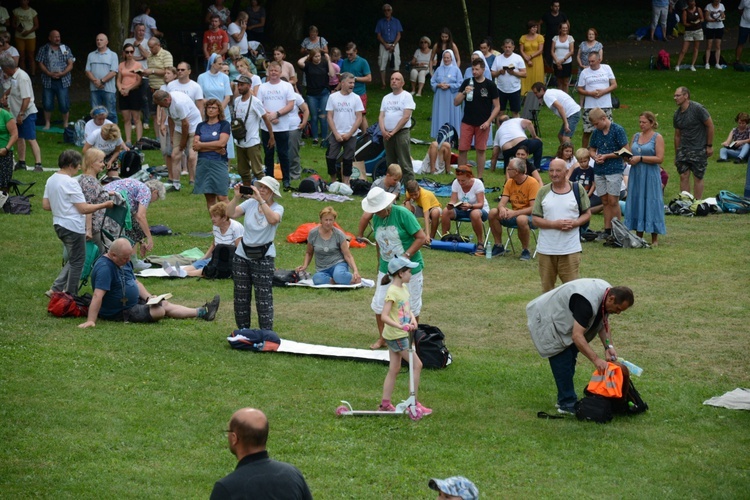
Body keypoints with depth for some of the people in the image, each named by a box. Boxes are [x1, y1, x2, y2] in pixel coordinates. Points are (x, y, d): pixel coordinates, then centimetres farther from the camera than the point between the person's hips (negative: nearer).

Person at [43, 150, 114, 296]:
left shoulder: (51, 180, 7)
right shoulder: (70, 183, -19)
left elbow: (45, 205, 11)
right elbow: (84, 209, -18)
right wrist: (105, 205, -10)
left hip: (59, 224, 9)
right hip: (73, 227, -9)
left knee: (73, 260, 20)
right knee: (77, 261, 5)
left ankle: (57, 288, 13)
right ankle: (70, 295, 11)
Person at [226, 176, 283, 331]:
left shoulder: (277, 208, -7)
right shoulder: (250, 203, 1)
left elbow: (272, 219, -30)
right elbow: (230, 214, -8)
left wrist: (260, 200, -31)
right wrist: (236, 197, -20)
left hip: (263, 257, -4)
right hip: (242, 255, 4)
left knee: (264, 297, -6)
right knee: (241, 296, 11)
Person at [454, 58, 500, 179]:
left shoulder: (490, 85, -3)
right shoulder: (467, 83, 2)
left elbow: (497, 107, 0)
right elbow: (456, 103, 2)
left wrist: (488, 122, -10)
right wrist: (464, 93, -17)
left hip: (482, 124, -2)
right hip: (467, 122, 2)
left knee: (481, 150, 5)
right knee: (462, 150, -1)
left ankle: (480, 178, 13)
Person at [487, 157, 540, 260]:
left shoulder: (532, 183, -16)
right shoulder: (510, 182, 3)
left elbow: (533, 208, -23)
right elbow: (502, 203, -4)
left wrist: (515, 213, -32)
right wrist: (502, 209, -29)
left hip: (531, 217, -6)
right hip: (514, 215, 6)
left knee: (521, 219, -40)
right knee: (493, 213, -16)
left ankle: (525, 250, -18)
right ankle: (499, 246, -3)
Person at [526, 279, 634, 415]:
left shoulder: (607, 293, -9)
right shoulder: (587, 302, -38)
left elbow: (603, 321, 6)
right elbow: (577, 336, -41)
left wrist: (608, 346, -9)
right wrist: (596, 360, -45)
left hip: (563, 319, 10)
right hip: (546, 321, -10)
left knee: (570, 357, 12)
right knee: (563, 362, -12)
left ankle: (565, 399, 22)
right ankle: (567, 405, -6)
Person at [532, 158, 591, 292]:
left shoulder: (578, 189, 1)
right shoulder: (543, 192, 2)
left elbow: (587, 214, 7)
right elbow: (535, 219, 1)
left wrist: (574, 223, -13)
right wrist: (555, 224, -15)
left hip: (570, 249, -2)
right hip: (546, 249, 2)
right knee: (547, 287, 11)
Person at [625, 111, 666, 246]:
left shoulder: (657, 137, -3)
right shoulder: (636, 136, 13)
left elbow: (659, 158, -11)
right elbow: (631, 154, 18)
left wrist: (640, 158, -15)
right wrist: (628, 158, -6)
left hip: (650, 176, -5)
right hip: (636, 175, 5)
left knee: (651, 203, -4)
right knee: (636, 203, 5)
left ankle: (654, 239, 2)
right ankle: (638, 236, 12)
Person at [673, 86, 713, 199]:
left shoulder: (697, 109, -12)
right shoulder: (677, 114, 7)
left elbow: (710, 125, -7)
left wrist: (709, 146, -7)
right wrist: (676, 155, 17)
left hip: (699, 150, -5)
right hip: (683, 149, 5)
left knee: (698, 177, 0)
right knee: (683, 176, 1)